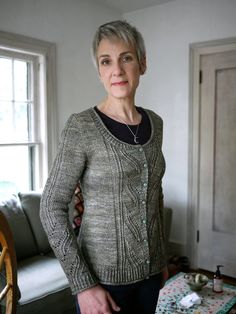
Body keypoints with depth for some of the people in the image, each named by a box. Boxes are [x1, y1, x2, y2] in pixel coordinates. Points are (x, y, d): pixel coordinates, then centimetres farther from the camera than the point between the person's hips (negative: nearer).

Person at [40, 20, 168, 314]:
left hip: (149, 270, 6)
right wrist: (83, 285, -17)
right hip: (103, 276, -5)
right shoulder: (81, 126, -16)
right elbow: (52, 207, -15)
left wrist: (161, 256, 13)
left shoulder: (154, 123, 2)